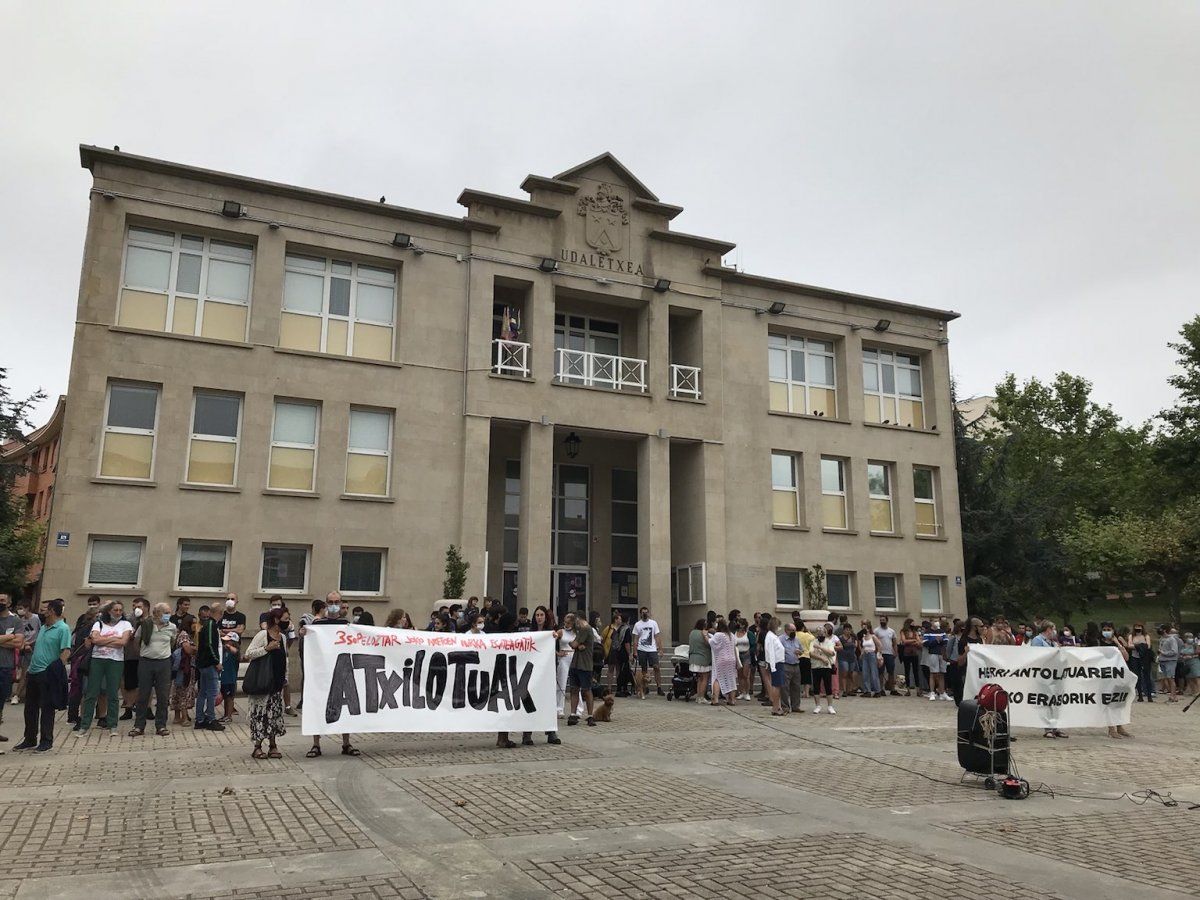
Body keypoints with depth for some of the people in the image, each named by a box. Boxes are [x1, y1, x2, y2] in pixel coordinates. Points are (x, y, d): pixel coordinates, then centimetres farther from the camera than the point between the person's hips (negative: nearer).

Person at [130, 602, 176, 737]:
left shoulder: (172, 627, 3)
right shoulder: (145, 625, -4)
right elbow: (136, 641, 10)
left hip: (164, 663, 1)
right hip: (146, 662, -1)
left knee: (163, 696, 3)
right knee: (143, 695, 5)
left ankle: (161, 726, 12)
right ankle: (139, 726, 14)